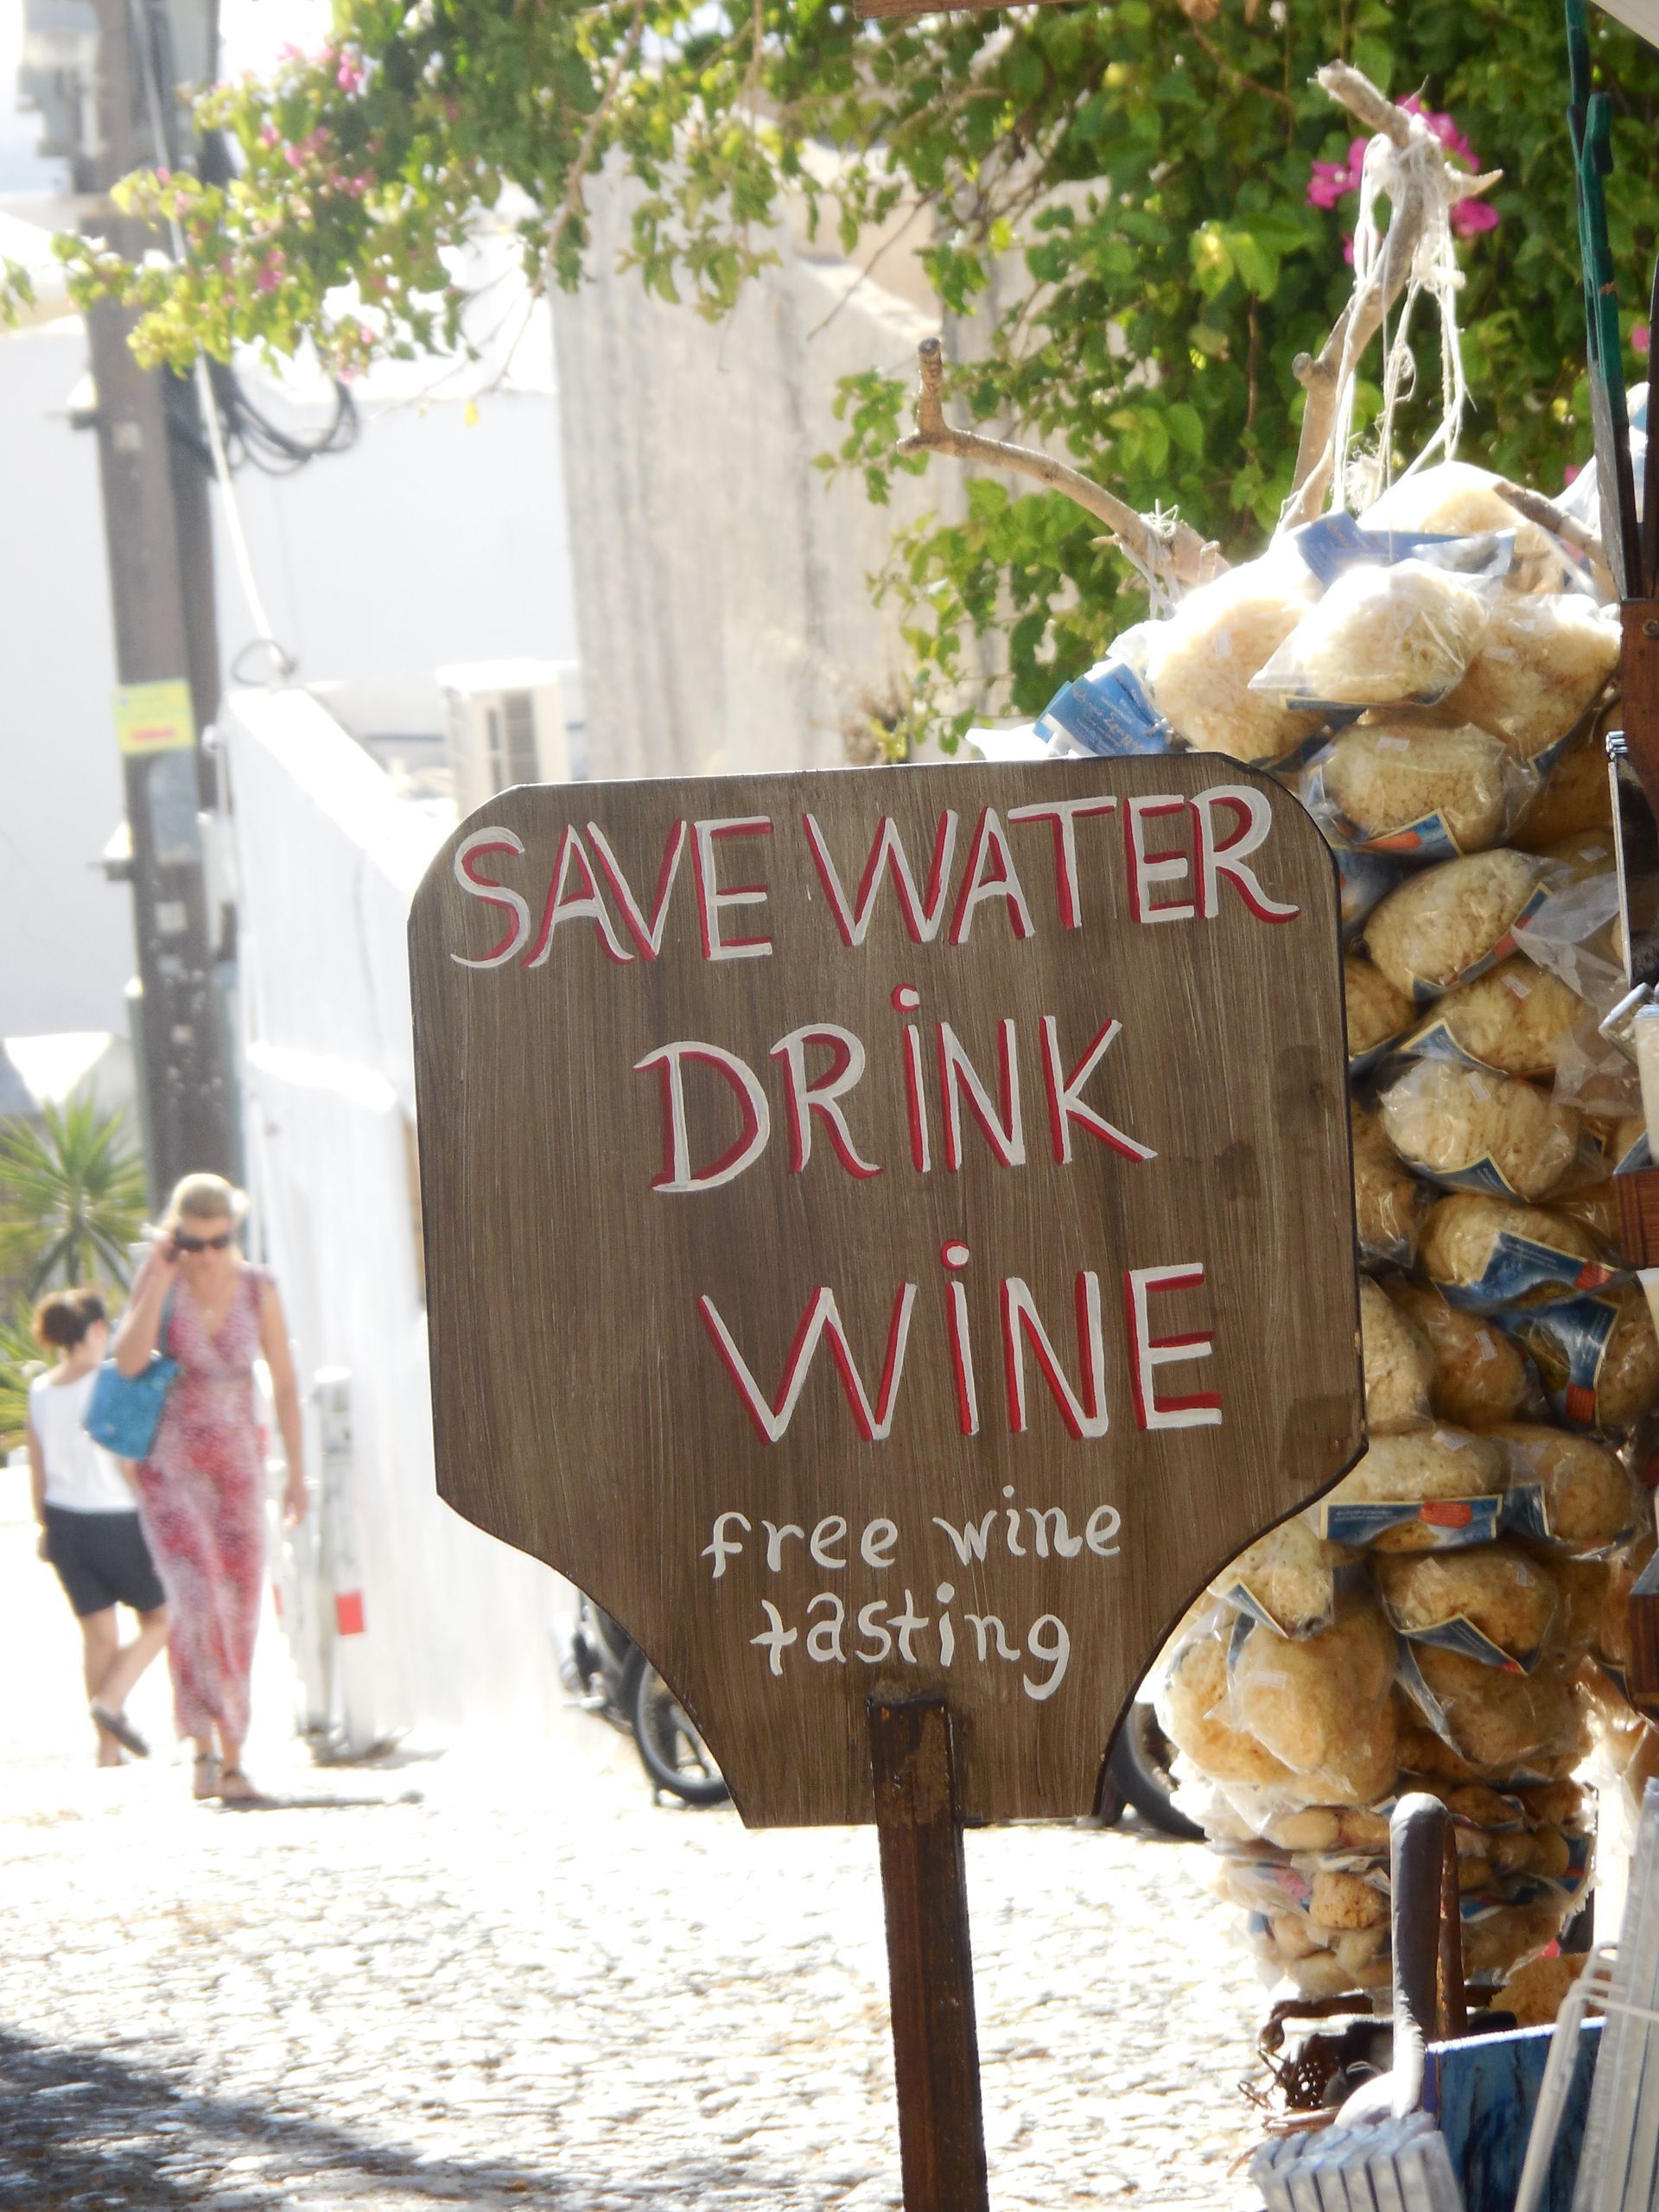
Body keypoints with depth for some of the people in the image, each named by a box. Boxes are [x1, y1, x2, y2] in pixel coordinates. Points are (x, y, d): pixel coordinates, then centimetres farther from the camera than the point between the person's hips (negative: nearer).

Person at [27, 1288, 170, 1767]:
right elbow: (130, 1461, -16)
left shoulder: (41, 1391, 3)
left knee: (97, 1632, 13)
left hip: (65, 1522, 6)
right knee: (159, 1618, 11)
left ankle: (107, 1746, 12)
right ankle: (112, 1700, -7)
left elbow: (37, 1468, 9)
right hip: (115, 1521, -6)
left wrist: (45, 1526, 19)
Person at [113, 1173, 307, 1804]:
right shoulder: (157, 1278, -7)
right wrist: (162, 1278, -22)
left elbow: (284, 1384, 3)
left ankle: (231, 1764, 11)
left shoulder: (259, 1289, -2)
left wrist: (297, 1473, 0)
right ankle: (204, 1746, -13)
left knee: (238, 1612, 3)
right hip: (168, 1464, -2)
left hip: (236, 1466, 2)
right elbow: (128, 1360, -20)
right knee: (197, 1598, -20)